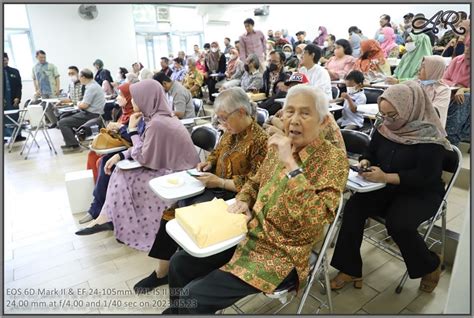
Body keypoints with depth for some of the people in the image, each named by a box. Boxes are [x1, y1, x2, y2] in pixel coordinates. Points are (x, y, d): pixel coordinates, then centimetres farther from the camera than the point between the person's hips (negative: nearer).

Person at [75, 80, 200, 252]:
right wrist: (120, 155, 1)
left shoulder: (157, 123, -25)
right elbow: (145, 148, 12)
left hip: (176, 174, -9)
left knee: (124, 178, -5)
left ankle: (108, 218, 12)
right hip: (169, 166, 9)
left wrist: (132, 130, -9)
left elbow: (143, 158, -19)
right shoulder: (159, 116, 5)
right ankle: (108, 217, 7)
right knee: (122, 171, 5)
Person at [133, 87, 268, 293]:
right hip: (215, 186, 8)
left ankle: (164, 272, 6)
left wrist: (219, 182, -21)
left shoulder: (260, 140, -18)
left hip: (232, 196, -7)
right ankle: (163, 270, 1)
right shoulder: (231, 130, 6)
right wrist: (209, 163, 0)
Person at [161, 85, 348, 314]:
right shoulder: (279, 146, 3)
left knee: (193, 298, -12)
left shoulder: (334, 159, -16)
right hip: (248, 234, 7)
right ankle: (175, 311, 34)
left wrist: (291, 165, -32)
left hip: (281, 254, -6)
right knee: (180, 263, 7)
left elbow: (317, 220, -30)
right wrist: (243, 202, -4)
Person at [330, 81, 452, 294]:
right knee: (353, 207, -21)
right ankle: (350, 270, -12)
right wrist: (365, 162, -12)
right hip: (387, 188, 6)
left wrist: (385, 177, -33)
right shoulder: (385, 128, 2)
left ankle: (431, 267, 4)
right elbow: (370, 152, 12)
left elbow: (425, 176, -23)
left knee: (399, 224, -32)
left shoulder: (429, 135, -17)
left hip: (421, 193, -5)